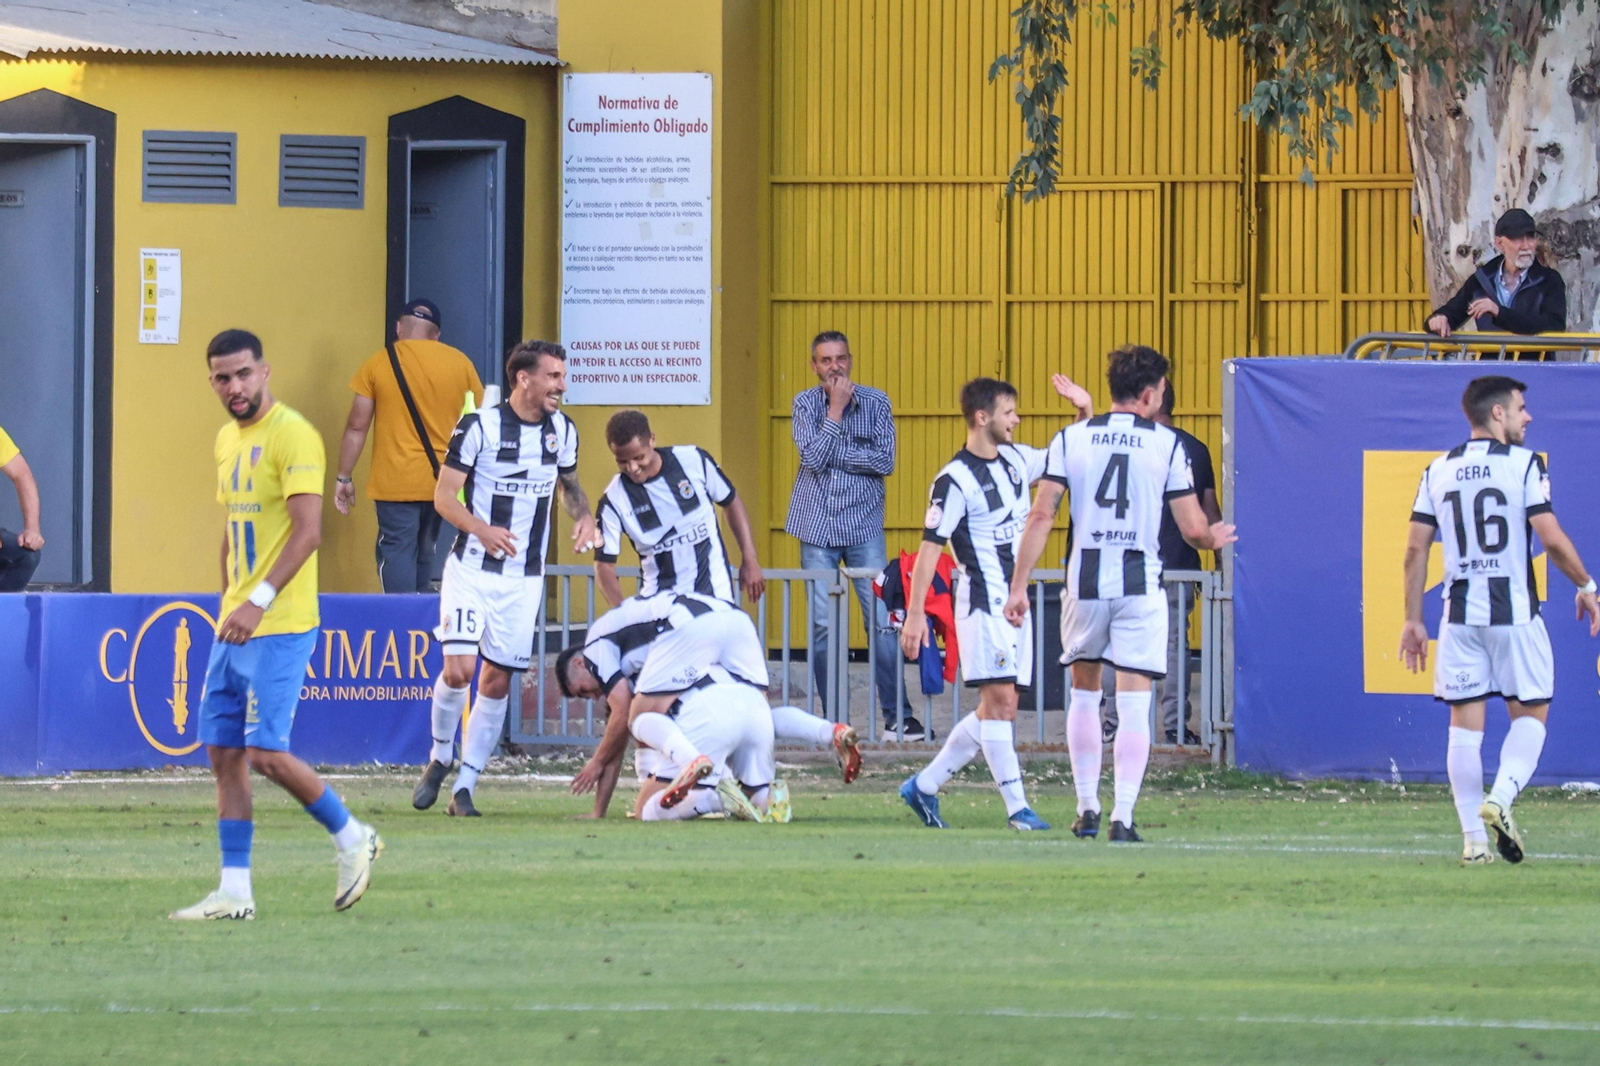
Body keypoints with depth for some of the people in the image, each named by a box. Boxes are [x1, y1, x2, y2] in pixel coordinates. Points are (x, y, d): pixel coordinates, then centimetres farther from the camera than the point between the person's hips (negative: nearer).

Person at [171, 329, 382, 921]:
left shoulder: (291, 435, -12)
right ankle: (234, 891, 8)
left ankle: (353, 838, 8)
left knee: (266, 752, -11)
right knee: (223, 754, 5)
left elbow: (308, 530, -20)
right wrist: (229, 605, 18)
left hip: (280, 627, -9)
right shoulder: (228, 441, 15)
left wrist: (259, 600, -26)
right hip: (235, 624, 9)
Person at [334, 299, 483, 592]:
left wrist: (344, 477, 6)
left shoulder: (378, 364, -2)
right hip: (442, 480, 3)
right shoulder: (460, 363, 4)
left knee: (397, 551, -4)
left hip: (396, 482, -3)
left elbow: (357, 426, -2)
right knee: (426, 552, 15)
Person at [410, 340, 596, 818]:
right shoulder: (479, 427, -10)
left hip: (524, 578, 4)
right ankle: (440, 759, 10)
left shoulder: (562, 431, 5)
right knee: (459, 668, -16)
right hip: (471, 568, -4)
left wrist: (583, 516, 1)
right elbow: (444, 495, -10)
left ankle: (465, 786, 10)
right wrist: (481, 528, -28)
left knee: (497, 681, 2)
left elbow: (569, 483, 23)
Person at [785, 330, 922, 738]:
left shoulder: (875, 402, 2)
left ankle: (897, 716, -4)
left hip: (863, 525, -1)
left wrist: (833, 454, -10)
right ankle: (835, 718, 6)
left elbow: (885, 461, -8)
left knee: (882, 621, -6)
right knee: (822, 625, 0)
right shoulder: (805, 404, 2)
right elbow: (814, 458, -11)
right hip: (817, 526, 1)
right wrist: (836, 409, -11)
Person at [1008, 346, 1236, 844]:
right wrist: (1214, 539, 22)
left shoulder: (1069, 439, 2)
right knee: (1133, 705, 0)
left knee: (1084, 692, 18)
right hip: (1140, 586, -2)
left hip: (1085, 581, 2)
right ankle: (1123, 817, -6)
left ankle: (1087, 809, 16)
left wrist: (1019, 585, -2)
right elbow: (1193, 528, -1)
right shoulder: (1167, 445, -2)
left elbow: (1040, 516, -4)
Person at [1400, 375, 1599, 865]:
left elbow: (1415, 549, 5)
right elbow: (1552, 538, -11)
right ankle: (1500, 798, -13)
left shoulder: (1438, 471, 8)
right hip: (1514, 612, -3)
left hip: (1460, 613, 3)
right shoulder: (1524, 464, -5)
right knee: (1530, 713, 10)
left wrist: (1413, 619, 11)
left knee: (1465, 723, 5)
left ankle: (1474, 838, 1)